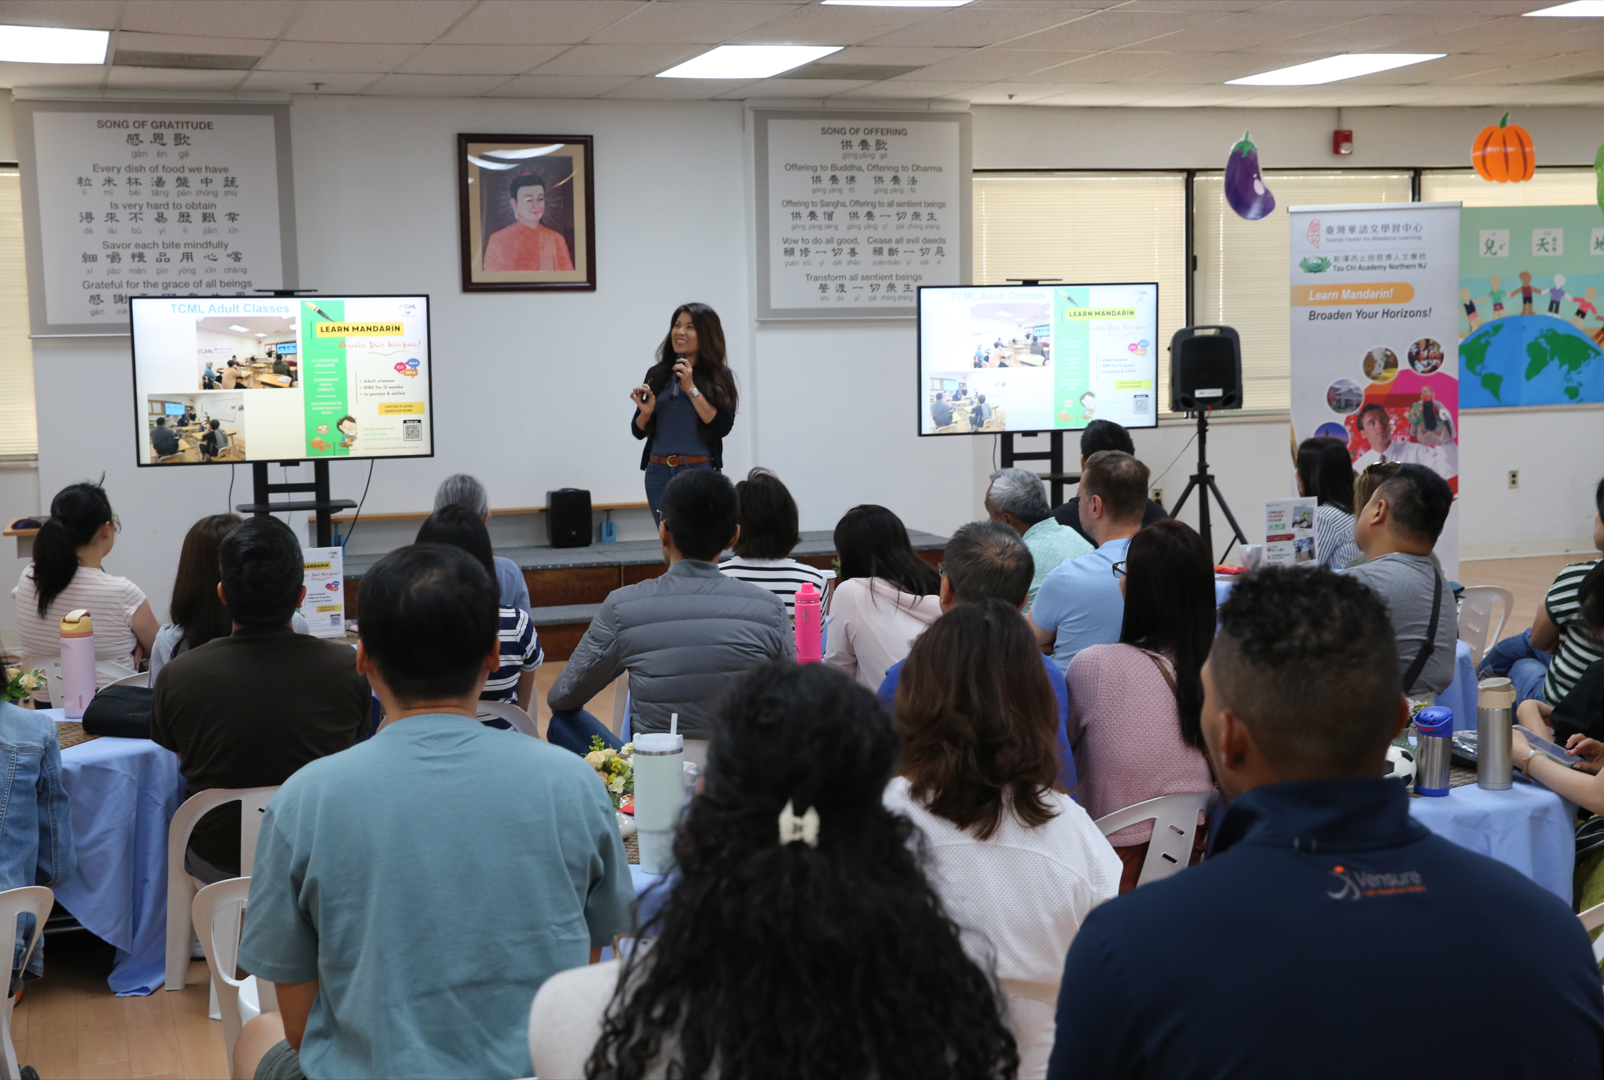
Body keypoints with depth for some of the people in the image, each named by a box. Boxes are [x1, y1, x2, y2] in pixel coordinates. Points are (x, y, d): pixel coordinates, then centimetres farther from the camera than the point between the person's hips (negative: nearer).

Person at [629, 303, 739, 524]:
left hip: (701, 472, -3)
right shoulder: (657, 374, 8)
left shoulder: (719, 375, 0)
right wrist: (645, 413, -9)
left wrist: (691, 389, -14)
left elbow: (722, 427, -12)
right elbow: (639, 432, 12)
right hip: (659, 473, 3)